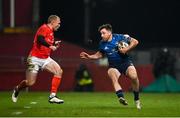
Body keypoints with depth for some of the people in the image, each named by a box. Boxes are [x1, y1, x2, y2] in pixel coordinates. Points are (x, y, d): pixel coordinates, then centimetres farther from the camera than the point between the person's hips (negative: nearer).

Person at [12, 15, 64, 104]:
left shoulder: (51, 31, 15)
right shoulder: (44, 28, -13)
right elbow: (40, 39, -32)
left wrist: (54, 44, 10)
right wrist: (50, 46, -30)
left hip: (45, 59, 8)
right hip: (35, 59, -8)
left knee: (59, 71, -11)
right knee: (30, 83, -6)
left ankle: (52, 96, -11)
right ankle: (17, 89, 27)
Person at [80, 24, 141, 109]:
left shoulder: (120, 37, -8)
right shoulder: (102, 44, 3)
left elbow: (135, 42, -2)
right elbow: (99, 54, 22)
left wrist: (126, 49, -15)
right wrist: (89, 57, 7)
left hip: (125, 62, -2)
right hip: (113, 66, 2)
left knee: (134, 77, -26)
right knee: (113, 77, -32)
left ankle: (137, 100, -4)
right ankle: (121, 97, -50)